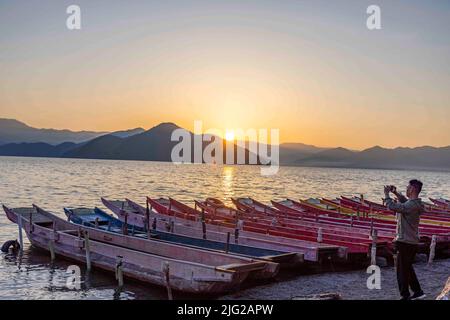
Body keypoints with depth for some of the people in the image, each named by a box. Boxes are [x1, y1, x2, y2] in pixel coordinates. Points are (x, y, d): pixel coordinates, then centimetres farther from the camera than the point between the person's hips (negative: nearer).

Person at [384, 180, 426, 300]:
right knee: (408, 268, 23)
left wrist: (387, 194, -15)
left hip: (405, 242, -10)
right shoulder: (415, 203, 6)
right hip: (412, 241, 10)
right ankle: (418, 292, 29)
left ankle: (405, 296, 11)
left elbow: (392, 207, -31)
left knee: (402, 270, 3)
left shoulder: (412, 205, -24)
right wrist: (396, 193, 13)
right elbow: (405, 201, 28)